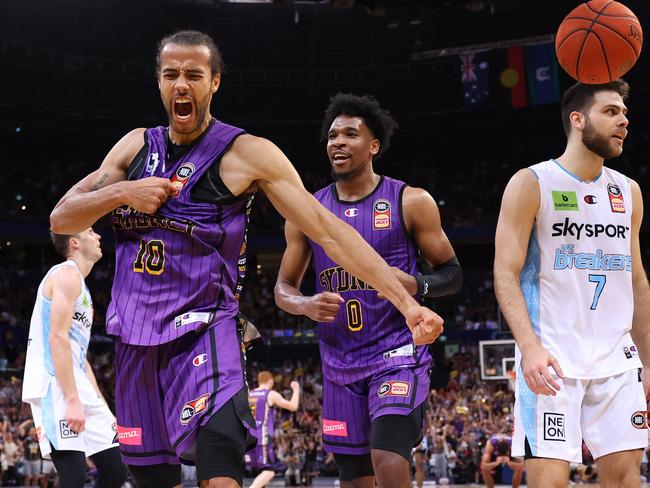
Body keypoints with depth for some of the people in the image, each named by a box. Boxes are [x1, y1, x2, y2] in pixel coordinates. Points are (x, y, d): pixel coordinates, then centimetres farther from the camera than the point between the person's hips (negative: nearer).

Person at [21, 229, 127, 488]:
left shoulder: (79, 284, 25)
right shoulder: (67, 274, -6)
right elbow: (58, 338, -16)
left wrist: (103, 407, 21)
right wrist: (72, 400, -22)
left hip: (78, 387, 10)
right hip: (56, 387, -10)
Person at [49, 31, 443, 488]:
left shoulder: (246, 153, -5)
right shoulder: (137, 145, 11)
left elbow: (329, 230, -11)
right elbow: (60, 219, 11)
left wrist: (407, 302, -19)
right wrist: (123, 193, -9)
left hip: (204, 335, -5)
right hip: (135, 342, 6)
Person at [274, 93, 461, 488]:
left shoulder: (410, 202, -3)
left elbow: (452, 273, 2)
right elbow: (283, 288, 12)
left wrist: (417, 286, -19)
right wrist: (306, 305, -11)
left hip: (397, 354, -4)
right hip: (340, 364, 4)